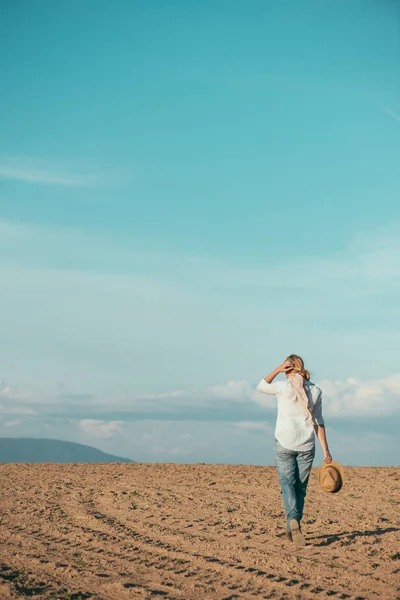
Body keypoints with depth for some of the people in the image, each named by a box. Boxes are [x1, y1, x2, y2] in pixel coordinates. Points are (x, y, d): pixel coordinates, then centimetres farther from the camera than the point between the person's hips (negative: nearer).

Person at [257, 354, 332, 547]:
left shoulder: (283, 388, -8)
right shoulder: (315, 391, 1)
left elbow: (261, 386, 11)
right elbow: (318, 423, 2)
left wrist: (277, 370, -1)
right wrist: (325, 450, 5)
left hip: (284, 444, -3)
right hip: (306, 446, 3)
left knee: (287, 484, 0)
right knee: (301, 487, 12)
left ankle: (293, 521, -24)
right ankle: (292, 529, 17)